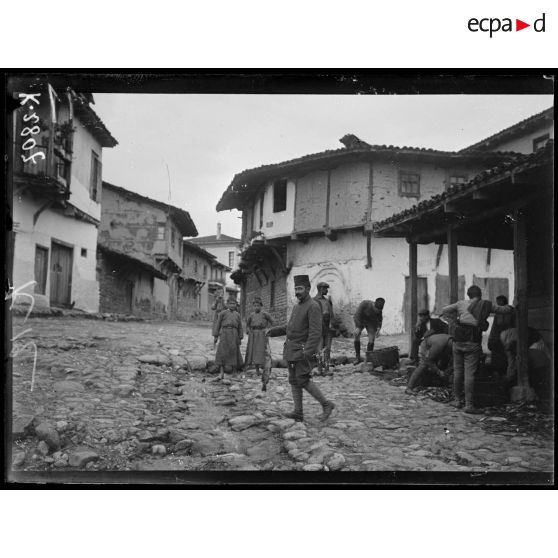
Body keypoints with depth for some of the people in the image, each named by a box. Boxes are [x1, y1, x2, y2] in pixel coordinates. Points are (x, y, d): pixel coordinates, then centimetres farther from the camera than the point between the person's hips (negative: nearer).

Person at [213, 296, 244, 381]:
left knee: (234, 353, 7)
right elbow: (217, 324, 5)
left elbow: (240, 327, 16)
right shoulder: (223, 313, 6)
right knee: (222, 353, -9)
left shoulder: (237, 315, 14)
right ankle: (221, 373, -8)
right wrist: (215, 336, 0)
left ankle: (234, 373, 19)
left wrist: (240, 338, 11)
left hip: (234, 334, 3)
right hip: (224, 333, -3)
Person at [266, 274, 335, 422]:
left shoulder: (313, 306, -14)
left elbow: (316, 331, -21)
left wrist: (308, 352, -28)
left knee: (303, 380, -10)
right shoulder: (297, 306, 15)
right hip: (292, 349, 9)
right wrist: (274, 331, 10)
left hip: (302, 350, -9)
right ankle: (298, 413, 10)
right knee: (294, 381, 7)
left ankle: (326, 404, 3)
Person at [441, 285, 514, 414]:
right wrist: (510, 308, 39)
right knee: (470, 374, -4)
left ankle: (457, 400, 21)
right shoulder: (487, 305, 9)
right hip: (473, 343, -2)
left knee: (458, 371, 13)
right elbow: (504, 310, 17)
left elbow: (444, 310, 14)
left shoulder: (461, 304, 11)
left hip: (459, 340, 2)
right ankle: (469, 404, -6)